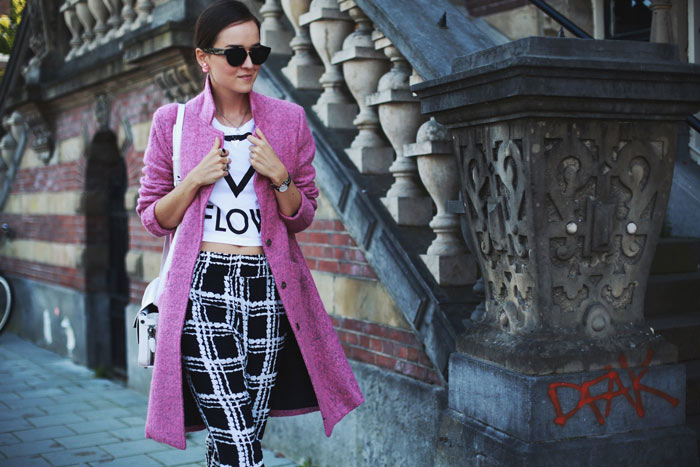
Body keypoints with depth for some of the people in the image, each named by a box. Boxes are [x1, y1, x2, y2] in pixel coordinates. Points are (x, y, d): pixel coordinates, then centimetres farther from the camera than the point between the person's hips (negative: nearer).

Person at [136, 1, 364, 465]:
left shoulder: (288, 121, 7)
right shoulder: (174, 122, 3)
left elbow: (302, 218, 10)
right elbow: (153, 217, 7)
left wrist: (279, 177, -9)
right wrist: (195, 180, -9)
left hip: (268, 290, 3)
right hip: (203, 290, -2)